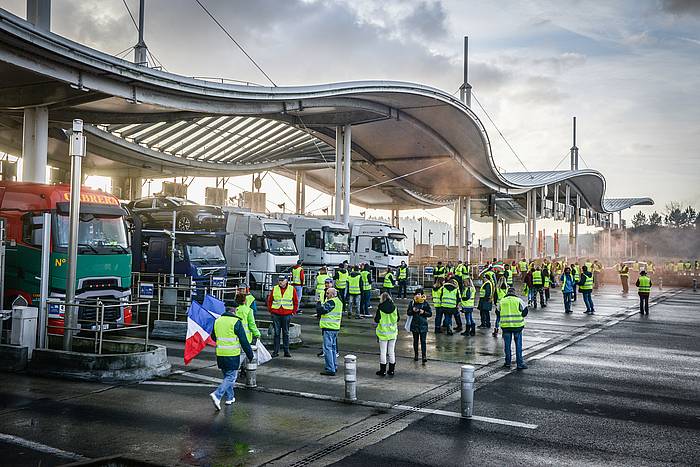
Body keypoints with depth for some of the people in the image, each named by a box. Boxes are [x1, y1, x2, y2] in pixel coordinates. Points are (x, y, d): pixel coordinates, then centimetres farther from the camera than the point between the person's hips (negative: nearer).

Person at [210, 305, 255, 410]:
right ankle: (217, 395, -16)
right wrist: (250, 355, 1)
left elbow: (213, 337, 21)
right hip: (232, 355, -6)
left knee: (227, 376, 20)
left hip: (220, 354, 6)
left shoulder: (217, 321, 7)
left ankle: (229, 398, 25)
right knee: (231, 377, 0)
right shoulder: (236, 322, -10)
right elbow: (244, 341, -9)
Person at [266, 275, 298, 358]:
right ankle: (276, 351, 10)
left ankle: (286, 351, 12)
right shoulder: (274, 289, 4)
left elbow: (296, 301, 7)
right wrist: (270, 310, 5)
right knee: (276, 333, 4)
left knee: (286, 333, 6)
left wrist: (293, 311, 2)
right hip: (276, 314, 1)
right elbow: (269, 300, 11)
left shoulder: (292, 289, 1)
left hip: (287, 314, -1)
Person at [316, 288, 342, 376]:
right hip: (335, 327, 10)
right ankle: (334, 367, 27)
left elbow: (321, 310, -22)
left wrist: (318, 303, -3)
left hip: (328, 327, -10)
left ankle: (330, 369, -9)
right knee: (333, 347, 19)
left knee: (327, 348, -7)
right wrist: (320, 315, 17)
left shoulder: (331, 302, -17)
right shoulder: (339, 302, 15)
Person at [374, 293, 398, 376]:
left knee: (383, 352, 6)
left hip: (383, 332, -3)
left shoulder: (380, 308, -13)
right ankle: (391, 370, 17)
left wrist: (375, 316, 10)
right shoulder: (394, 307, -4)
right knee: (391, 352, 12)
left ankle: (383, 371, 10)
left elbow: (377, 320, -10)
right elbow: (397, 319, 5)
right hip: (393, 333, 3)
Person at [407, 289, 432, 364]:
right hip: (414, 324, 2)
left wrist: (424, 312, -16)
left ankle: (424, 356, -7)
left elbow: (430, 314, 1)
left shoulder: (425, 303, -3)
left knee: (423, 341, -8)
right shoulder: (412, 303, 2)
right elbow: (408, 313, 6)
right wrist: (413, 311, -14)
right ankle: (416, 355, 23)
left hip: (423, 324, -2)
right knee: (415, 340, 11)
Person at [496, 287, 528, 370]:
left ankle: (508, 362, 16)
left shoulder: (502, 301, 5)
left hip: (505, 325, 2)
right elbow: (525, 311, 2)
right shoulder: (518, 300, -2)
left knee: (507, 344, 11)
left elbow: (497, 312, 14)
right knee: (518, 345, 4)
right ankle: (520, 363, 5)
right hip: (517, 325, -2)